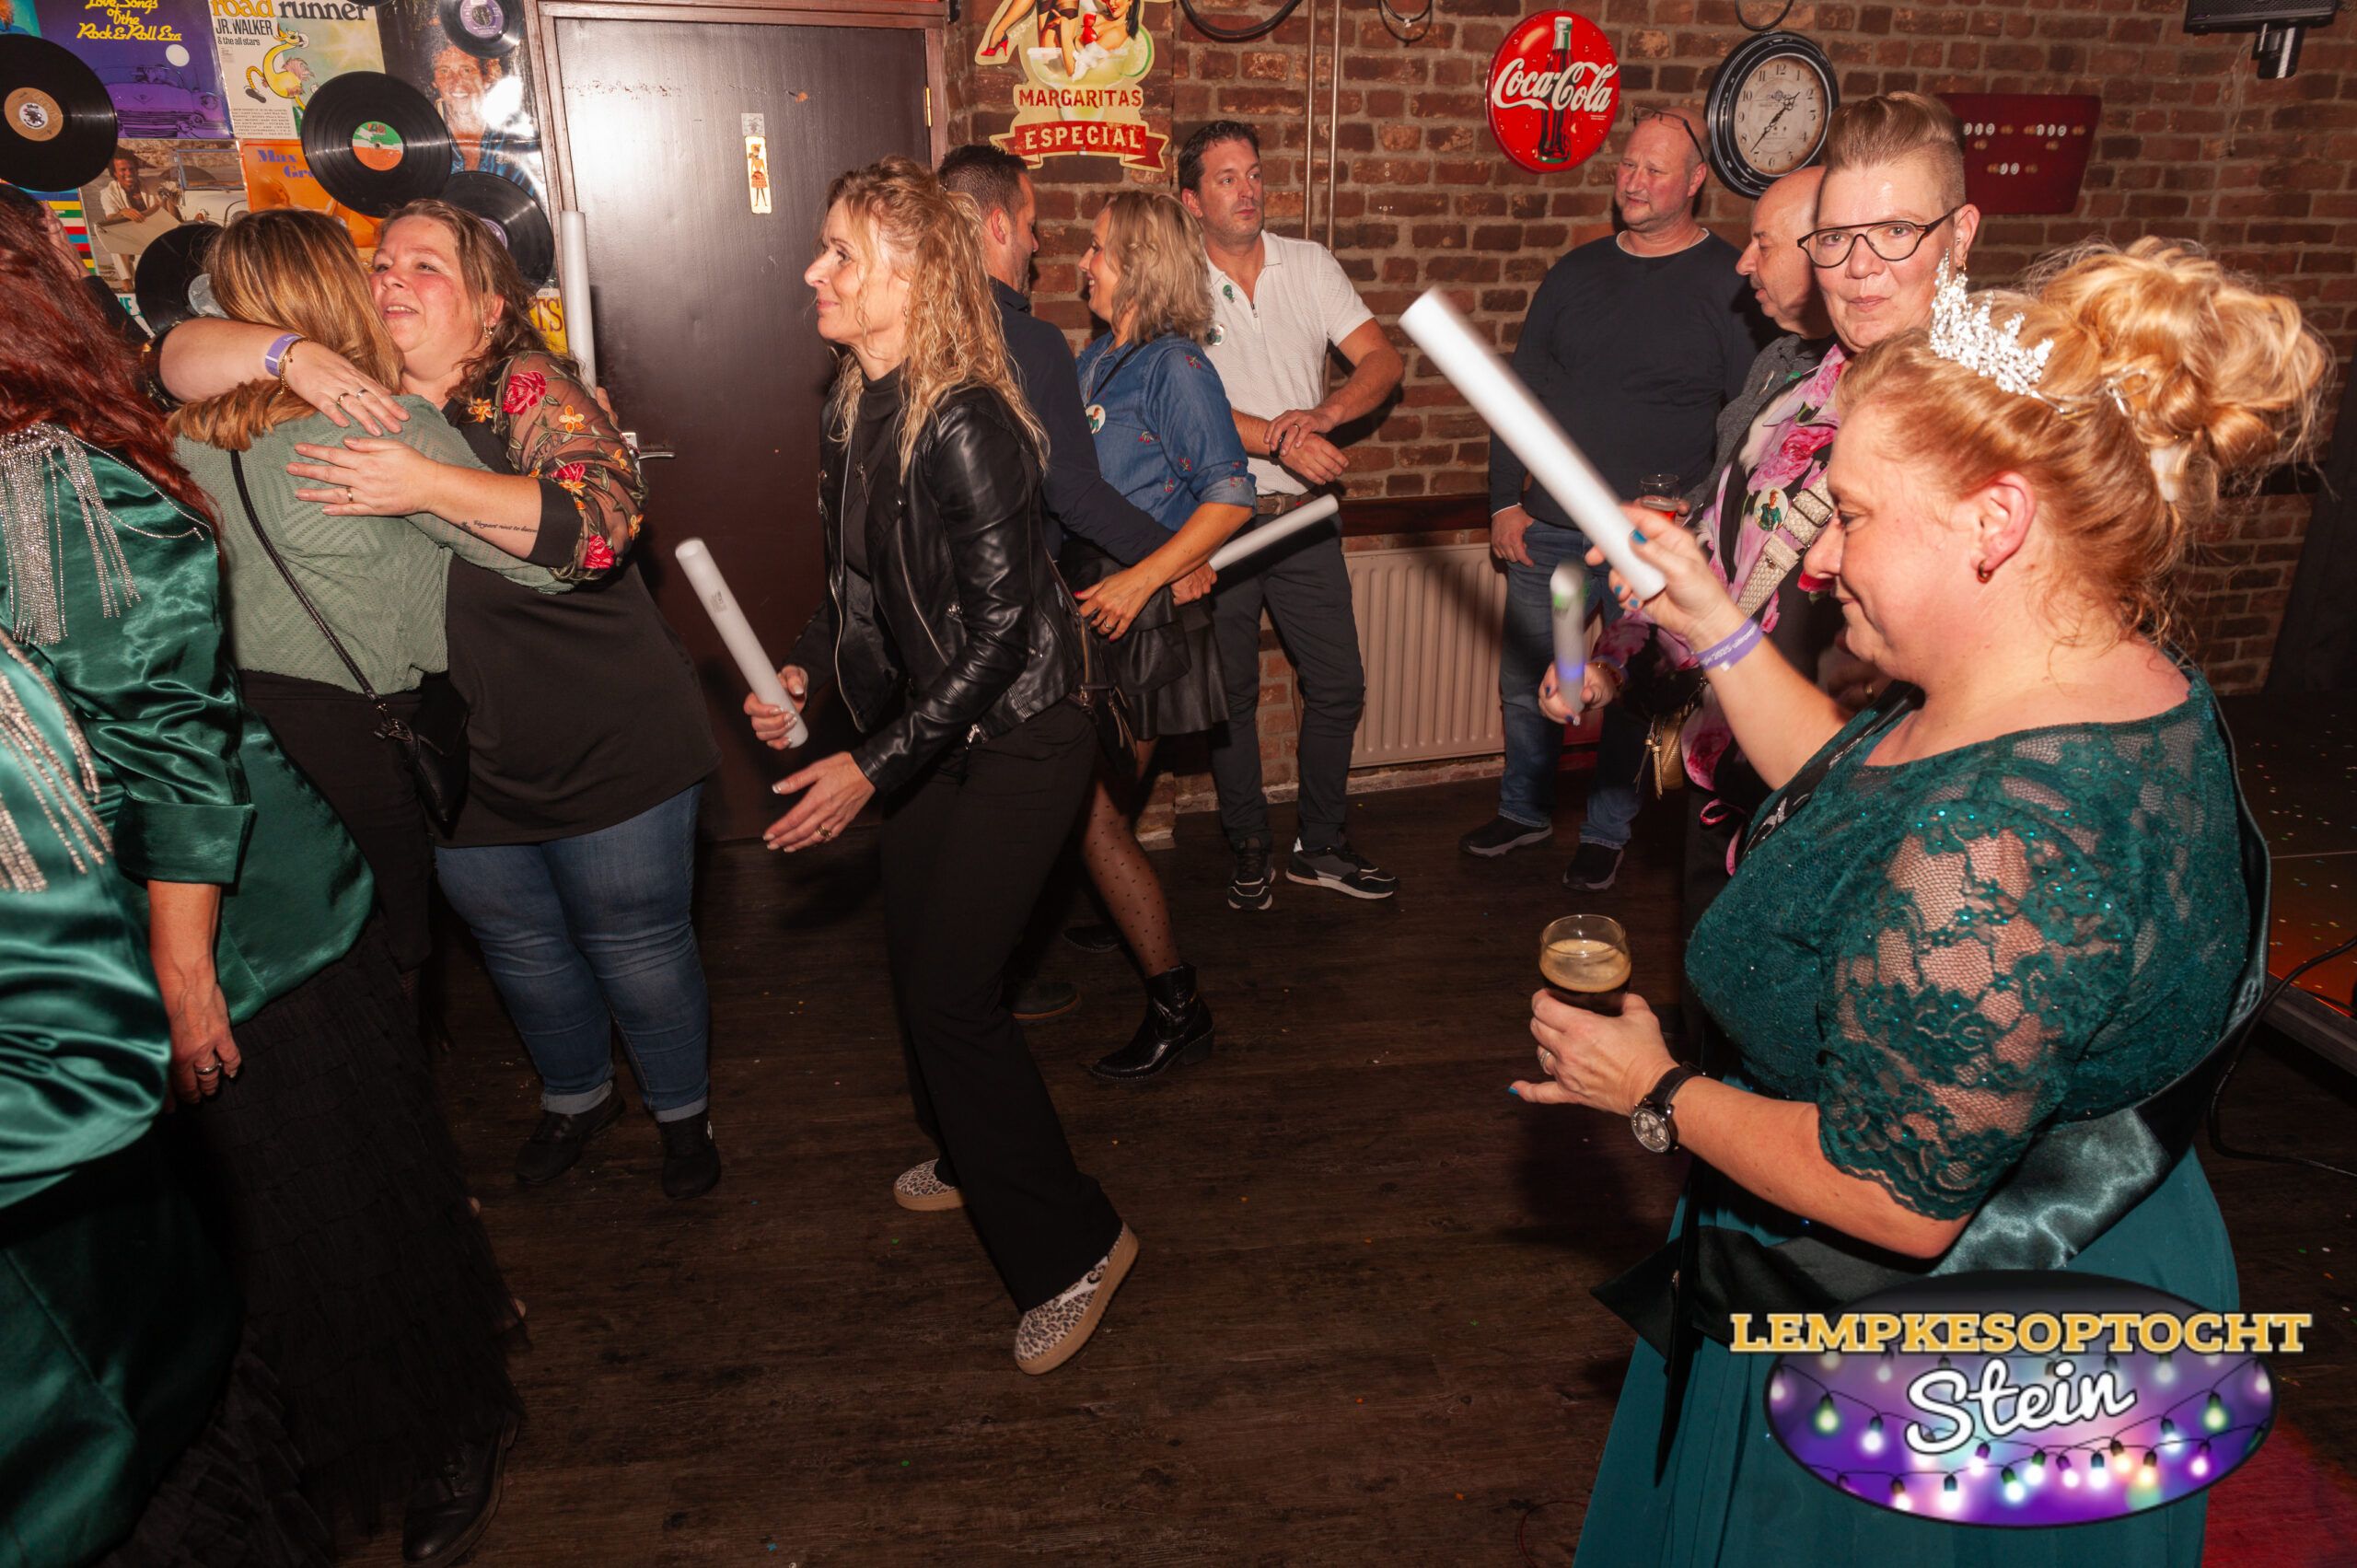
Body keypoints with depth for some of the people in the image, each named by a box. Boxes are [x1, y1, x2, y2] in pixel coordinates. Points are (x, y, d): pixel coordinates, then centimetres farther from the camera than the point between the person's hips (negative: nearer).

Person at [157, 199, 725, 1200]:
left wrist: (429, 486, -37)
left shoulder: (530, 387, -14)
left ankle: (682, 1109, 36)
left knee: (637, 947, 10)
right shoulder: (351, 393, 2)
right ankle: (575, 1096, 49)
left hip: (604, 743, -5)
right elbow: (179, 358, -2)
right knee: (518, 948, 23)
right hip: (454, 760, 5)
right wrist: (290, 353, -22)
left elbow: (603, 520, -29)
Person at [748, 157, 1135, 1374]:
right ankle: (971, 1160, 44)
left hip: (1016, 742, -8)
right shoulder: (856, 406, 3)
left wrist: (874, 767, -22)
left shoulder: (964, 425, -23)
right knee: (917, 961, 18)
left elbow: (998, 626, -23)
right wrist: (804, 669, 2)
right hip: (933, 737, 8)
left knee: (950, 990, -7)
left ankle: (1071, 1249, 11)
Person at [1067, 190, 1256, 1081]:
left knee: (1092, 814, -6)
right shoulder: (1094, 359, 13)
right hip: (1088, 604, 7)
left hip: (1144, 617, -7)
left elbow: (1231, 498, -17)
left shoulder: (1174, 366, -10)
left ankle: (1177, 1011, 6)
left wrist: (1139, 580, -22)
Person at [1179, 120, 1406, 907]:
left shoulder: (1310, 264, 5)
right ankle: (1249, 850, 24)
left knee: (1339, 686, 6)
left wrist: (1323, 413, -19)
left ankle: (1318, 843, 24)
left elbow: (1383, 360, -1)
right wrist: (1278, 440, -25)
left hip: (1302, 516, 3)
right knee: (1231, 695, 7)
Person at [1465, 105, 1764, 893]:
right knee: (1524, 682, 11)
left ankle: (1606, 833, 26)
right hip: (1547, 529, 4)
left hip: (1656, 543, -4)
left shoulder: (1729, 283, -3)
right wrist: (1505, 502, 5)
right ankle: (1524, 810, 32)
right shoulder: (1577, 271, 10)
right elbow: (1522, 388, 12)